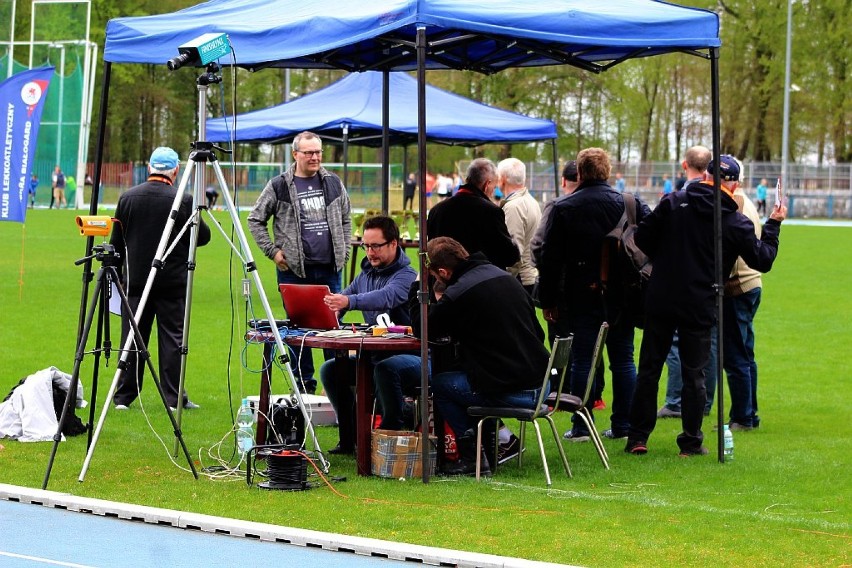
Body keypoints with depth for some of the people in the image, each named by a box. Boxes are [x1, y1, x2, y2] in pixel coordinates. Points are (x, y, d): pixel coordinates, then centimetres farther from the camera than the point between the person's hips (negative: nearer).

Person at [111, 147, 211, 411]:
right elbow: (203, 237, -3)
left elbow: (117, 241, 5)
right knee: (172, 338, 2)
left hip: (136, 279, 3)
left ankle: (123, 396, 8)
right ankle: (173, 397, 2)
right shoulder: (183, 201, -10)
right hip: (172, 281, -3)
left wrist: (122, 267, 19)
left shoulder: (127, 197, 0)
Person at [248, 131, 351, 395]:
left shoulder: (333, 183, 9)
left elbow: (346, 219, 19)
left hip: (330, 268, 3)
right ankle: (305, 385, 9)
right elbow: (256, 220, 5)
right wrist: (273, 251, -3)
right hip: (294, 270, -3)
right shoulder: (279, 186, -2)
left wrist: (344, 252, 9)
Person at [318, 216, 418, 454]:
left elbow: (385, 297, -35)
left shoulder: (406, 276, -14)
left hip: (410, 356, -8)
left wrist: (349, 301, -52)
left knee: (385, 368, -37)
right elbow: (343, 297, 8)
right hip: (375, 354, 8)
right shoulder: (366, 273, 12)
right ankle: (349, 438, -1)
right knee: (330, 369, -5)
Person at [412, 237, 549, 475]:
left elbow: (422, 328, 2)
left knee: (437, 381, 11)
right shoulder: (506, 277, 11)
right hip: (539, 385, 8)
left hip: (509, 393, -8)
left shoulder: (458, 294, -14)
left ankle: (472, 456, 11)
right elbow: (537, 333, 18)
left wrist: (417, 286, 15)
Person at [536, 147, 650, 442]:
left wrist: (548, 299, 3)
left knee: (582, 359, 3)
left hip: (581, 296, -2)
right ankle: (623, 425, 9)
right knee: (623, 360, 8)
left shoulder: (563, 209, -4)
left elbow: (550, 258, -3)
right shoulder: (631, 204, 0)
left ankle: (581, 426, 2)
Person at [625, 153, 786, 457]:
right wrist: (773, 226, 16)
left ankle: (638, 438, 11)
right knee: (694, 374, 8)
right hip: (699, 308, -1)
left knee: (649, 369, 9)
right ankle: (691, 442, 11)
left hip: (660, 303, 1)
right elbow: (762, 259, 2)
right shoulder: (737, 223, -6)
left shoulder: (673, 202, -2)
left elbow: (642, 237, -1)